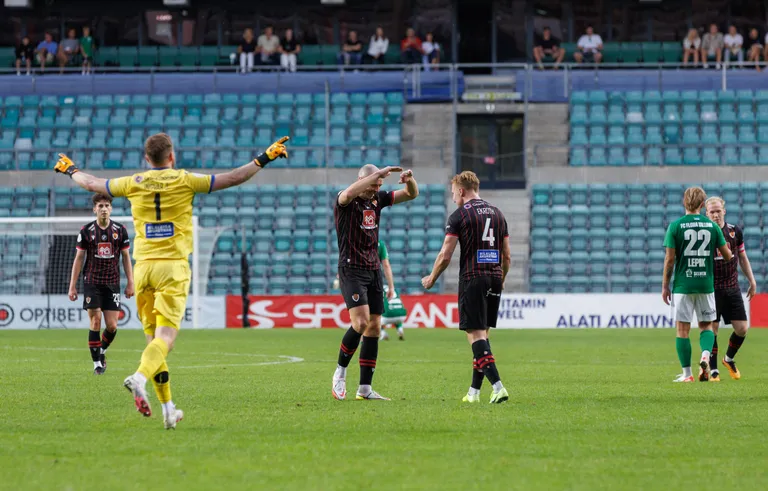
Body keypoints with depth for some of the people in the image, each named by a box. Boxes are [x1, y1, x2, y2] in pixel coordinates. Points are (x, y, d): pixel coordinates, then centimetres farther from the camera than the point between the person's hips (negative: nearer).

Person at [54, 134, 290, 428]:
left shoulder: (134, 183, 6)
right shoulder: (184, 180, 0)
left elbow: (91, 184, 20)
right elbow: (233, 178, 1)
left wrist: (70, 170, 40)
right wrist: (264, 159, 11)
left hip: (143, 266, 3)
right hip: (174, 266, -3)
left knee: (153, 336, 10)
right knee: (165, 336, -9)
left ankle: (168, 408, 11)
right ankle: (140, 378, -38)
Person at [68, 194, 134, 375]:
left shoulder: (120, 230, 3)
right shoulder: (86, 231, -1)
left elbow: (126, 257, 9)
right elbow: (79, 258, 3)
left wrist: (130, 283, 2)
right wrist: (72, 285, 0)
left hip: (112, 283, 1)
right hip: (92, 282, -1)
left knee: (112, 326, -3)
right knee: (95, 322, -8)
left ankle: (102, 351, 26)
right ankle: (97, 363, 1)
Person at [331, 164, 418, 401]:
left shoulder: (377, 199, 10)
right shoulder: (344, 201, -9)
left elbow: (411, 194, 14)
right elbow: (350, 192, -35)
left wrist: (409, 180, -10)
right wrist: (380, 172, -34)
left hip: (374, 270, 7)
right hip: (351, 269, -7)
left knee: (374, 327, 3)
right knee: (361, 321, -21)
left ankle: (365, 389, 6)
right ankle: (340, 374, -3)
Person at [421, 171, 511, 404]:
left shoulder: (459, 216, -5)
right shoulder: (497, 214, 12)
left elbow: (445, 256, -7)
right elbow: (507, 256, 13)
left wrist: (431, 280, 9)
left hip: (472, 280, -6)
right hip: (494, 280, 6)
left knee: (475, 335, -7)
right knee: (482, 334, 13)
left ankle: (497, 386, -22)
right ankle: (474, 391, 15)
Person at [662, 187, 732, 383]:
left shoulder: (675, 226, -5)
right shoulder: (712, 226, 1)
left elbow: (670, 259, -5)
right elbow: (727, 256, 6)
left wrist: (665, 286, 3)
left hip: (683, 284, -2)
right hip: (706, 284, 2)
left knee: (682, 328, 4)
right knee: (706, 325, 15)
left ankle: (687, 373, 2)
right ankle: (705, 355, -12)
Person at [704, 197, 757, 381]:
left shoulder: (735, 231, 5)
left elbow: (742, 258, 15)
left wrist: (752, 281, 13)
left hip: (732, 288, 4)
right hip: (711, 289, -4)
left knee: (742, 328, 0)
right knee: (712, 329, -6)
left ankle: (729, 359, 25)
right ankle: (713, 370, 5)